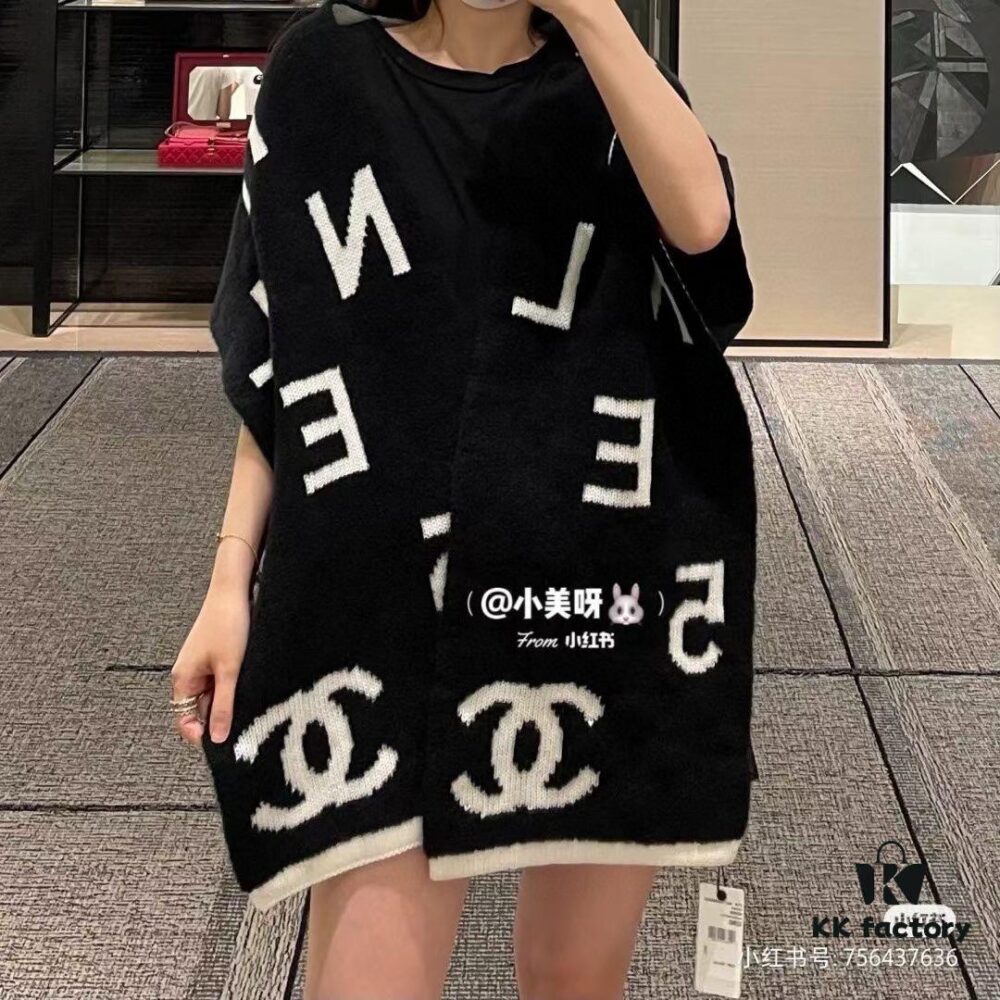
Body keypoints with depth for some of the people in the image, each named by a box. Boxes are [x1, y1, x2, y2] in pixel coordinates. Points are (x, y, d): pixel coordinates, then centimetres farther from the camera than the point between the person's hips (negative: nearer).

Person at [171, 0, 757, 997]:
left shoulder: (612, 91, 7)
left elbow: (701, 222, -16)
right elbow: (276, 363, 7)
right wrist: (232, 577, 0)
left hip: (604, 590, 1)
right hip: (387, 596, -1)